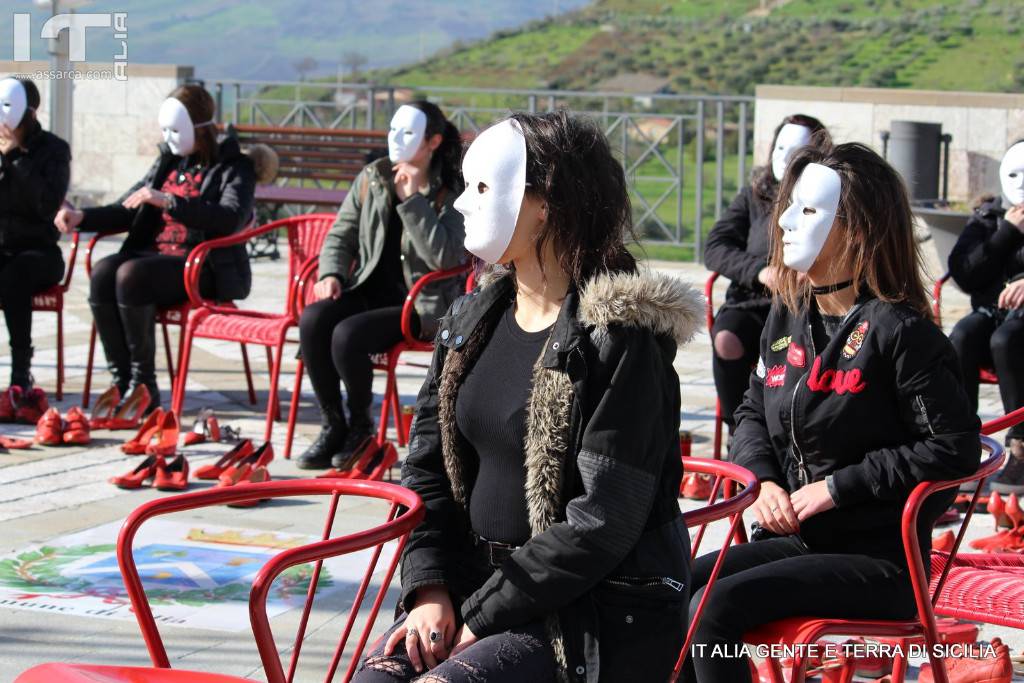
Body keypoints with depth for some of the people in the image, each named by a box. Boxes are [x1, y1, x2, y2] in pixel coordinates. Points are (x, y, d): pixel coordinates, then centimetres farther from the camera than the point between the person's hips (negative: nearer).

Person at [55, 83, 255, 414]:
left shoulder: (233, 166, 1)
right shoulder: (168, 161, 20)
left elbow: (231, 218, -19)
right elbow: (127, 210, 24)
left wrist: (168, 201, -26)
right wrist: (82, 218, 5)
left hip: (203, 266, -6)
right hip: (155, 253, 6)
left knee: (131, 274, -33)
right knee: (102, 272, -25)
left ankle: (144, 383, -22)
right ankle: (121, 380, -21)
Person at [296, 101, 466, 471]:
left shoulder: (452, 193, -6)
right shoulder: (372, 178, 9)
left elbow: (444, 257, -20)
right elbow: (341, 233, 16)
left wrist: (412, 199, -20)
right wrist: (331, 274, -5)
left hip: (421, 303, -5)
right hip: (370, 291, 5)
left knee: (347, 334, -30)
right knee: (312, 320, -24)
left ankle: (361, 427, -4)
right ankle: (332, 426, -10)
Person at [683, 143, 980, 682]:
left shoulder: (898, 331, -13)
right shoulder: (788, 315, 10)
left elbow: (956, 449, -16)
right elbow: (752, 413, 22)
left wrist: (838, 486, -15)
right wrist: (763, 480, 0)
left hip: (876, 560, -7)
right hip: (793, 537, 7)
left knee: (714, 609, -25)